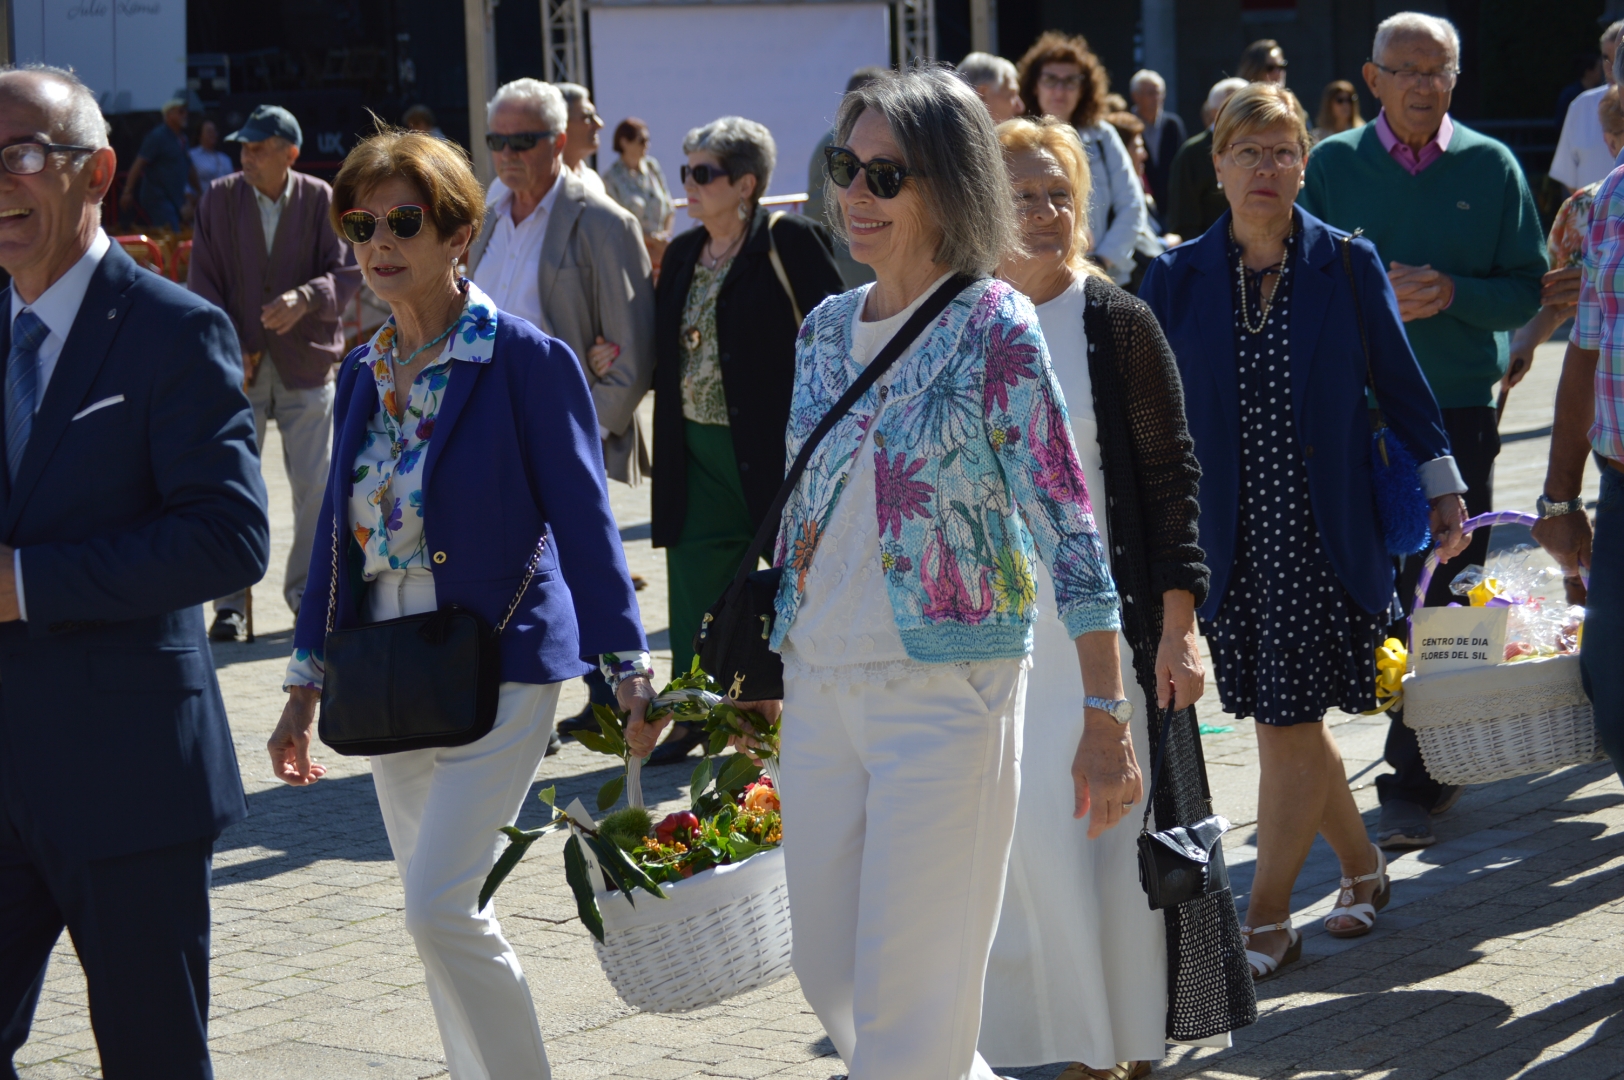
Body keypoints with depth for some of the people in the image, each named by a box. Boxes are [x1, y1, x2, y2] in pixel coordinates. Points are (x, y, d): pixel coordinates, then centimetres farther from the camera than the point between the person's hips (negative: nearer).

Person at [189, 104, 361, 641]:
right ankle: (231, 601, 9)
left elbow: (348, 271, -5)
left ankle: (306, 588, 18)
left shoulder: (321, 200, -4)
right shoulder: (220, 199, -1)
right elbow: (203, 279, 0)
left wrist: (305, 299, -24)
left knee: (315, 485, 3)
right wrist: (230, 348, -8)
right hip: (239, 362, 0)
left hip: (306, 360, 0)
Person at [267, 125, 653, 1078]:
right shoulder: (364, 374, 9)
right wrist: (308, 680, 15)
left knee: (442, 906, -15)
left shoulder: (526, 359, -9)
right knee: (443, 914, 11)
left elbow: (582, 516, -9)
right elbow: (340, 529, 15)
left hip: (498, 663, -7)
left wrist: (627, 665, -13)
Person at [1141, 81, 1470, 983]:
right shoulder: (1177, 277, 4)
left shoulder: (1347, 264, 0)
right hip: (1230, 536, 2)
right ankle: (1362, 868, 29)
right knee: (1284, 721, 7)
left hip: (1326, 533, -2)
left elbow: (1398, 382, 6)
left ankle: (1266, 920, 3)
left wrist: (1442, 487, 7)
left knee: (1290, 723, -5)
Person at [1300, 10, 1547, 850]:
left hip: (1461, 408, 0)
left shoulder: (1490, 167, 4)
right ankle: (1429, 766, 16)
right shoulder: (1333, 165, 4)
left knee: (1446, 599, -1)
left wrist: (1450, 293, -15)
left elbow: (1525, 290, 3)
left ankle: (1415, 781, 5)